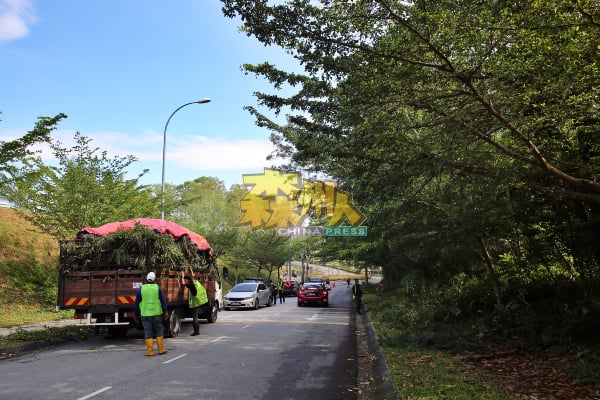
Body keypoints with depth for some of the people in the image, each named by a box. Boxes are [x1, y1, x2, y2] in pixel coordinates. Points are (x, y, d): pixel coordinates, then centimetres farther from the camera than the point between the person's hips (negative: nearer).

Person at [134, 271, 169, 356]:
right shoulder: (157, 288, 0)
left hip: (145, 314, -1)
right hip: (157, 314, 1)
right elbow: (163, 301, 0)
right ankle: (161, 349, 15)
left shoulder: (141, 289, -1)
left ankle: (150, 351, 5)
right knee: (159, 332, 12)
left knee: (148, 333, 4)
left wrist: (136, 314, 13)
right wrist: (165, 312, 6)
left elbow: (137, 303, 3)